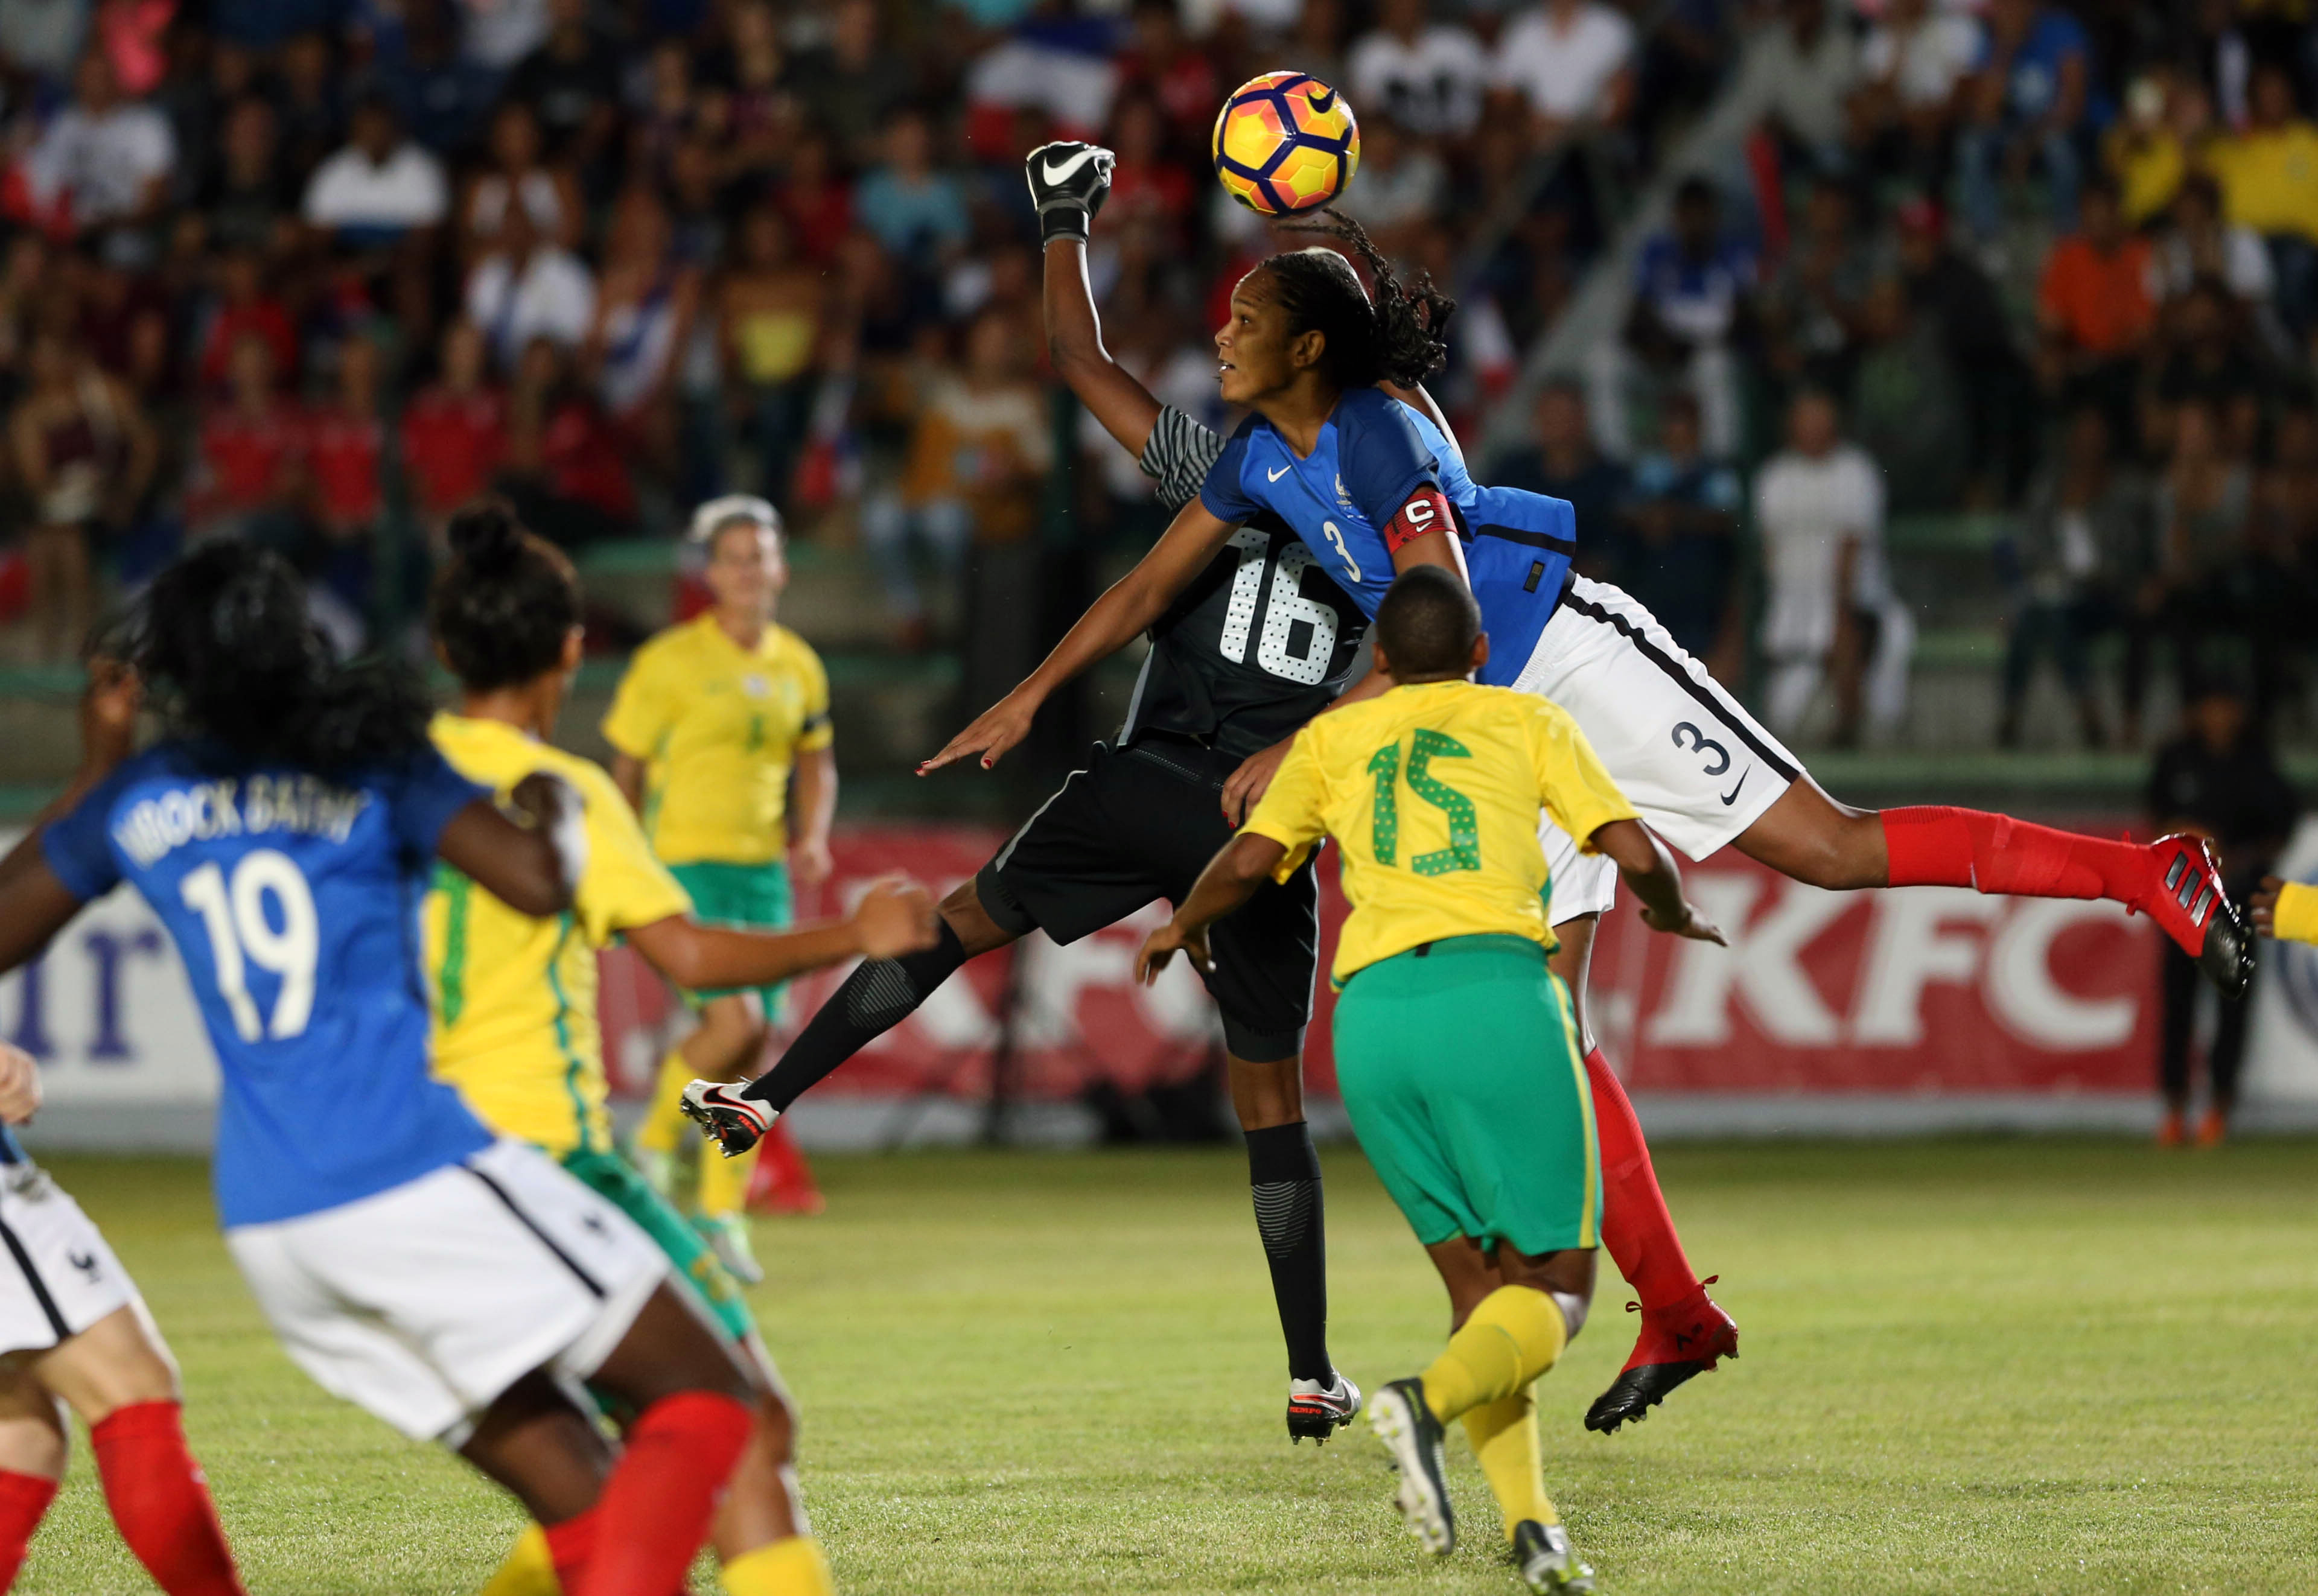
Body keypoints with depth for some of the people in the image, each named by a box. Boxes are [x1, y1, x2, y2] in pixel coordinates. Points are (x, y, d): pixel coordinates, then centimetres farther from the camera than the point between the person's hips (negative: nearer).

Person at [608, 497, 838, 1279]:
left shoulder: (798, 667, 8)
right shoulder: (668, 662, -8)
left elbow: (816, 761, 21)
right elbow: (625, 768, -2)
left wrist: (813, 837, 3)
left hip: (764, 869, 6)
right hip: (684, 861, -6)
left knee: (752, 1043, 5)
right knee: (735, 1016, -21)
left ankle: (721, 1211, 16)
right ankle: (655, 1142, 3)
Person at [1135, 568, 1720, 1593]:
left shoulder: (1332, 739, 22)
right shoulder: (1527, 722, 17)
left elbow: (1250, 860, 10)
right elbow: (1634, 853, 7)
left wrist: (1179, 927, 30)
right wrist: (1675, 917, 28)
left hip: (1373, 1008, 3)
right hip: (1497, 987, -3)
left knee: (1479, 1281, 13)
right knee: (1558, 1287, 1)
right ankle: (1431, 1400, -29)